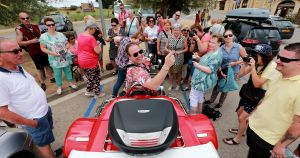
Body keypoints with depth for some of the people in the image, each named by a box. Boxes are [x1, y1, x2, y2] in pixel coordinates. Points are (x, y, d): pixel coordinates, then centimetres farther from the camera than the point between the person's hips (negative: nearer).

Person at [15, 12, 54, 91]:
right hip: (34, 52, -4)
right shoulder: (19, 29, -10)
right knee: (39, 67, 4)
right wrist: (31, 41, -22)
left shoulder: (35, 26, 4)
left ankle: (52, 78, 31)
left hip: (43, 49, 4)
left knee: (47, 64, 15)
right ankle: (42, 83, 17)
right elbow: (19, 43, -13)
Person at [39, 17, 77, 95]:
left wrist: (66, 48, -10)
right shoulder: (44, 36, -5)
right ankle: (59, 87, 23)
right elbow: (43, 48, -5)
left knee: (68, 70, 14)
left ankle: (70, 83, 32)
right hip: (55, 59, -3)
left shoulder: (61, 34, 5)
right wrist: (51, 53, -18)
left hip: (66, 57, 3)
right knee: (57, 73, 6)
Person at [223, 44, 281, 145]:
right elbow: (239, 75, -3)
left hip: (260, 96, -6)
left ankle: (237, 139, 15)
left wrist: (253, 67, -31)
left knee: (242, 118, -5)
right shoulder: (256, 63, -6)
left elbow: (257, 84, -29)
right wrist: (245, 63, -15)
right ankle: (241, 130, 44)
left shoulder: (272, 67, -22)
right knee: (239, 113, 17)